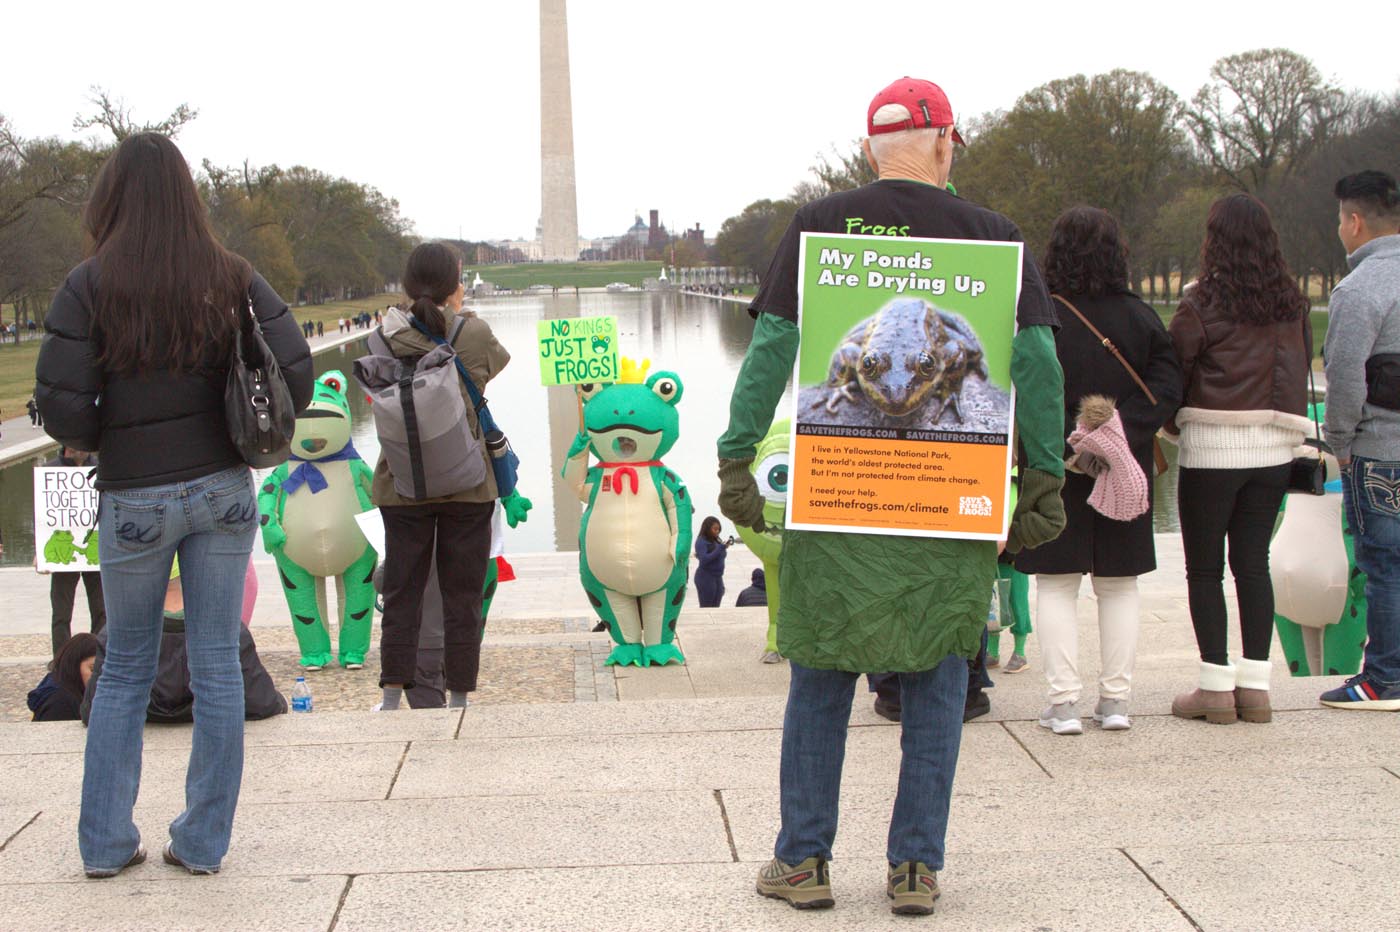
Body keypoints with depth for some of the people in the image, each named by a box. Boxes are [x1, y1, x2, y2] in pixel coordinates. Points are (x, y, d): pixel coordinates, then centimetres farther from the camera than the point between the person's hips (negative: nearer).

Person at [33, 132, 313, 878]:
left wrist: (99, 442, 7)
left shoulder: (89, 287, -9)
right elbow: (296, 376, -6)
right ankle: (204, 842, 16)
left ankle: (106, 842, 18)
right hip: (224, 492, 1)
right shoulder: (232, 279, -2)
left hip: (135, 500, -1)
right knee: (217, 665, 9)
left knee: (125, 670, 14)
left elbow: (61, 407, -14)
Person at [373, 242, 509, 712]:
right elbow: (498, 363, 10)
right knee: (462, 597, 7)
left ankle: (392, 695, 5)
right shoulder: (474, 333, -9)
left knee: (401, 592, 9)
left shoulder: (387, 337, -7)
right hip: (467, 485, -1)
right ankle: (458, 697, 11)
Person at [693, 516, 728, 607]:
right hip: (706, 577, -7)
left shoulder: (716, 541, 9)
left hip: (718, 577, 7)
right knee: (706, 609, -6)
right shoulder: (701, 541, -11)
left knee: (715, 608, 6)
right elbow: (704, 559, -21)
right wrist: (720, 548, -23)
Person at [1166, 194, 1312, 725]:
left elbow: (1173, 374, -6)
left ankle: (1215, 686, 2)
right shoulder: (1292, 305, 5)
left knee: (1204, 567, 4)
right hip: (1274, 447, 5)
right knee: (1253, 563, 9)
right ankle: (1255, 685, 8)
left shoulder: (1201, 305, -9)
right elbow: (1302, 369, 12)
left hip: (1212, 446, -5)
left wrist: (1174, 424, 10)